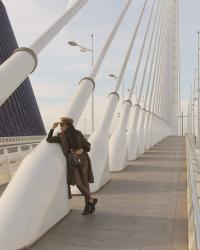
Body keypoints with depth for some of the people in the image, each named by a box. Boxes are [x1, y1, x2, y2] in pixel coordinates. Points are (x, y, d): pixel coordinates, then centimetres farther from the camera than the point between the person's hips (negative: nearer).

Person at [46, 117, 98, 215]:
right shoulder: (61, 136, 2)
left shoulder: (77, 134, -4)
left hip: (82, 160, -1)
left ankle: (87, 205, 17)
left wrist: (82, 150, -17)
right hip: (72, 162, 1)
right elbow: (48, 140, 7)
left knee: (85, 182, 2)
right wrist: (53, 128, 0)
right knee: (78, 183, -10)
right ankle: (92, 200, 9)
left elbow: (88, 146, 3)